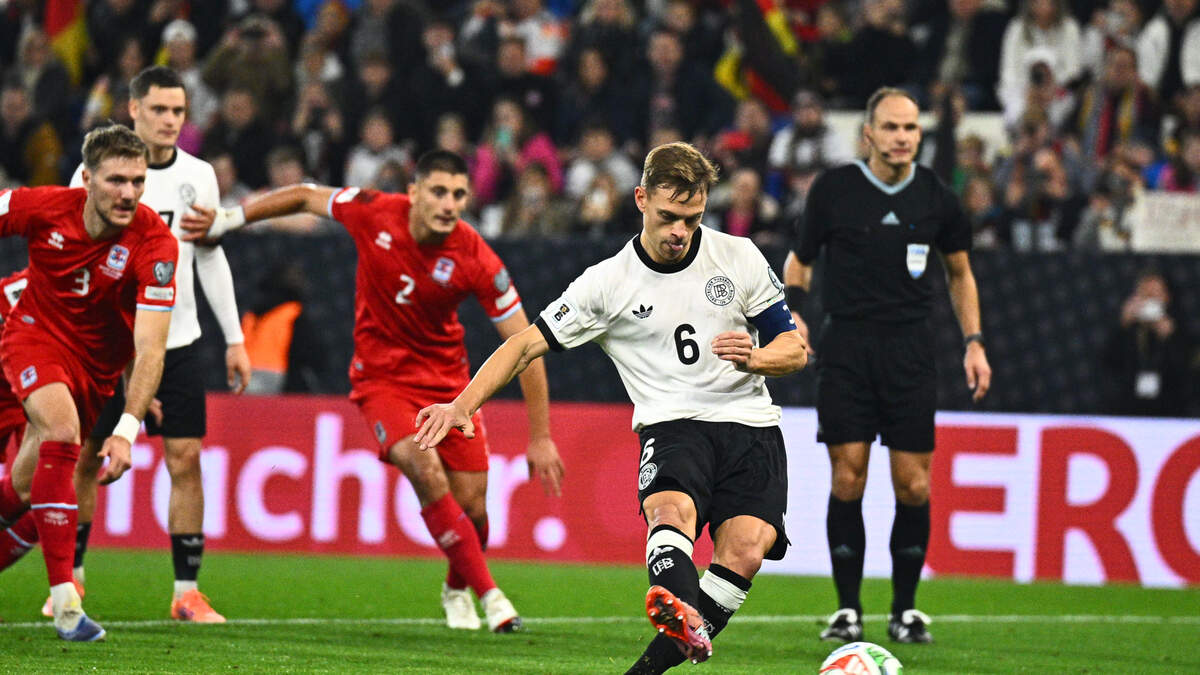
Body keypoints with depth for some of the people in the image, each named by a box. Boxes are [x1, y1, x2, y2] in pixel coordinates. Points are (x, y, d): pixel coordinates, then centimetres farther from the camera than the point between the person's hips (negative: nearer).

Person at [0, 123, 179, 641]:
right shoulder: (42, 208, -22)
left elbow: (150, 348, -30)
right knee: (61, 431, -29)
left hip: (95, 363, 2)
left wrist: (127, 429, -39)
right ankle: (64, 599, -31)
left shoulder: (154, 242, -25)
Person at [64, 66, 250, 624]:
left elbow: (211, 258, 13)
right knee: (85, 458, 3)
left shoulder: (198, 175, 5)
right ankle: (69, 579, 19)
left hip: (177, 342, 2)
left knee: (186, 458, -4)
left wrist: (235, 339, 12)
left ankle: (186, 592, 0)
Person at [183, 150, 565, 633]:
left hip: (447, 379, 1)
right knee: (425, 471, -26)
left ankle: (457, 590, 31)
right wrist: (225, 221, 9)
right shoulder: (374, 214, -18)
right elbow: (307, 197, 2)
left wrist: (540, 437, -16)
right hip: (382, 374, -1)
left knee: (471, 506, -3)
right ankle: (489, 593, -16)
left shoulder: (475, 259, -20)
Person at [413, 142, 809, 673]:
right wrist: (464, 404, -10)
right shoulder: (609, 282, 5)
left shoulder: (739, 258, 9)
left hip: (749, 427, 2)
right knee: (671, 507, -36)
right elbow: (527, 345, 4)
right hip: (671, 425, -2)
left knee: (746, 548, -25)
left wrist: (754, 357, -10)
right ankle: (683, 620, -65)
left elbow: (795, 349, 14)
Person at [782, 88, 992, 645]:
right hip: (846, 343, -1)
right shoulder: (834, 189, 0)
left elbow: (959, 272, 17)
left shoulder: (935, 197, 4)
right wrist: (792, 310, -7)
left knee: (913, 484, -3)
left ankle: (906, 609, 9)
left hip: (910, 346, 1)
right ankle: (847, 609, 2)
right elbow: (800, 258, 11)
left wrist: (973, 342, 9)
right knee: (847, 477, -6)